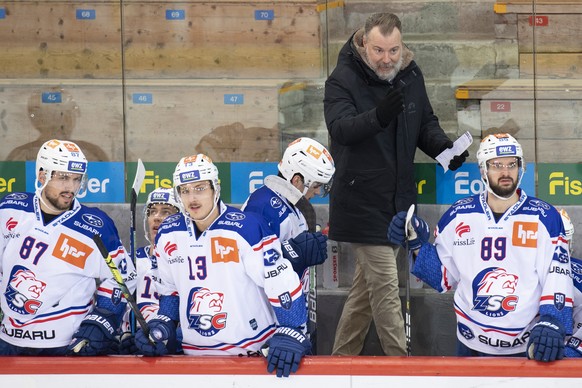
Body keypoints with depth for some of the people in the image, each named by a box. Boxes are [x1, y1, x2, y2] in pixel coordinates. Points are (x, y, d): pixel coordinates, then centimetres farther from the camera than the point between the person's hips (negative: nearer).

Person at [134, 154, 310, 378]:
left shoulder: (246, 229, -15)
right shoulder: (167, 234, 4)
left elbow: (282, 283, -15)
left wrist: (291, 334, -20)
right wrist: (161, 324, 5)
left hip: (252, 352, -5)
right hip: (194, 354, 5)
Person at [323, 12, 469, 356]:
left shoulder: (411, 76, 3)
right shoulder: (343, 80, -15)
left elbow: (426, 123, 14)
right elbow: (340, 128, -31)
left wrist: (443, 147, -8)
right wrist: (378, 116, -50)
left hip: (398, 199, 7)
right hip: (362, 202, -7)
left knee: (369, 284, 15)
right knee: (385, 285, -7)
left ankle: (342, 357, 28)